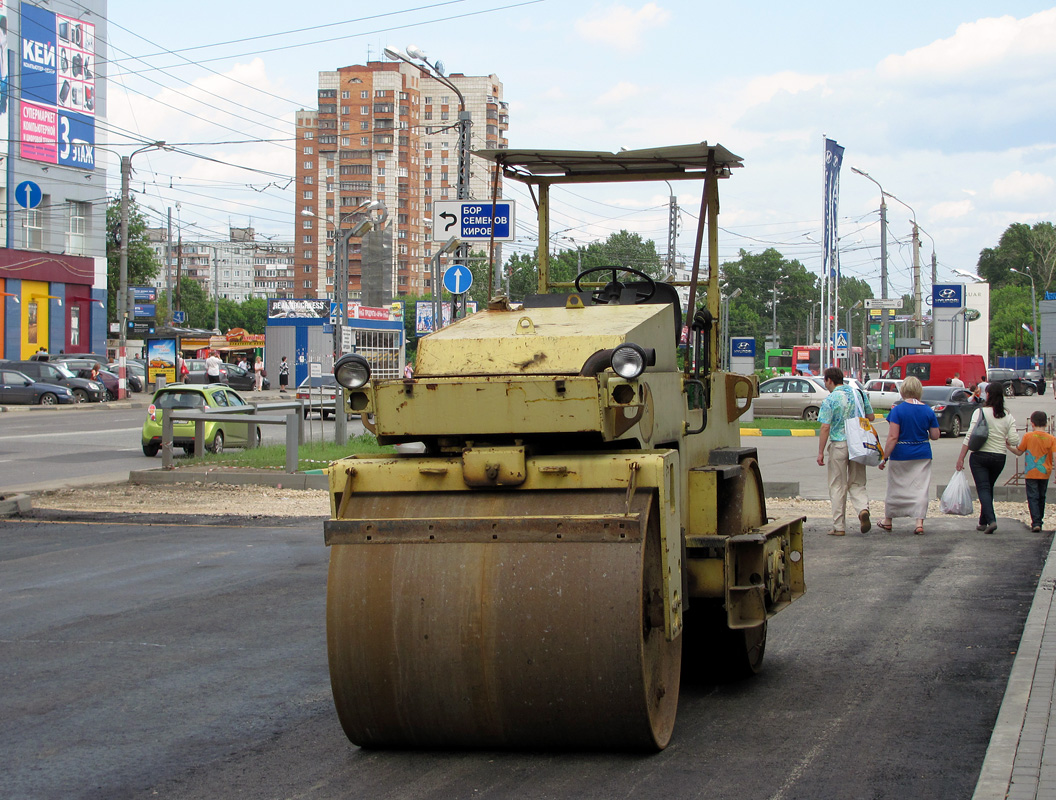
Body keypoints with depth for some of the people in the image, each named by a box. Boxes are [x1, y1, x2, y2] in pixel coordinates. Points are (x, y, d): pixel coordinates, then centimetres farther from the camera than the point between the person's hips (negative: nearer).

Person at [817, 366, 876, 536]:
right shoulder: (860, 394, 4)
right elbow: (871, 417, 13)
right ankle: (863, 508, -16)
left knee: (838, 487, 5)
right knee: (857, 483, 13)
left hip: (839, 444, -4)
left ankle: (839, 526, 8)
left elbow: (825, 427, -14)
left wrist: (820, 452, -9)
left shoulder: (830, 400, -10)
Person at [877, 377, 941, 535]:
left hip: (901, 455, -2)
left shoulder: (898, 410, -12)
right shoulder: (928, 410, -1)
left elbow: (893, 437, -16)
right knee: (920, 488, 5)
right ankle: (919, 523, -4)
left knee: (895, 488, 12)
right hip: (922, 455, 2)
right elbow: (935, 435, 4)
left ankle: (887, 521, 25)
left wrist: (885, 457, -12)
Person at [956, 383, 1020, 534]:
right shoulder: (1008, 417, 1)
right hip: (999, 458, 3)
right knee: (988, 488, 18)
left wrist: (961, 458, -7)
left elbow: (970, 436, -11)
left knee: (983, 488, -3)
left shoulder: (980, 412, -8)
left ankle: (991, 520, -22)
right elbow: (1014, 441, -4)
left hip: (980, 456, -3)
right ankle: (983, 522, 22)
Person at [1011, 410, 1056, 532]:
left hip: (1031, 473, -2)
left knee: (1033, 498, -2)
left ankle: (1036, 523, -15)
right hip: (1045, 473, 2)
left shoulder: (1027, 436, -7)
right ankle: (1039, 521, 24)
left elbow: (1019, 452, 2)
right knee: (1041, 498, 17)